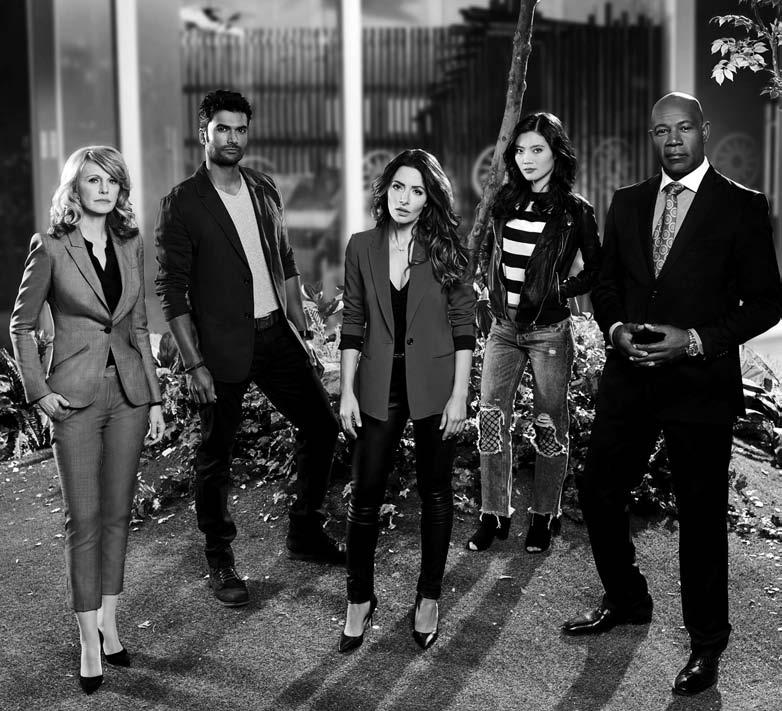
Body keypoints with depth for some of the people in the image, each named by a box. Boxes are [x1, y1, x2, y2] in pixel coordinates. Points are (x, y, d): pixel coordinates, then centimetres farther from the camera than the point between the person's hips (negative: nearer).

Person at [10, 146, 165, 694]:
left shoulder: (131, 245, 6)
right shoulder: (51, 248, -6)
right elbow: (22, 326, 1)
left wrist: (155, 397, 10)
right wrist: (39, 391, -7)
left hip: (128, 391, 4)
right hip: (76, 396, -4)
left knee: (118, 512, 10)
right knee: (84, 519, 0)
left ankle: (109, 622, 23)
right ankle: (90, 641, 9)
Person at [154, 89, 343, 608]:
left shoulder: (265, 190, 9)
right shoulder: (183, 204, -9)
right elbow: (173, 291, -10)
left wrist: (303, 332, 11)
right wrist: (193, 364, -15)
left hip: (275, 333, 6)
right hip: (222, 347, -6)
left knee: (322, 425, 9)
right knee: (216, 455, 5)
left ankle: (306, 532, 26)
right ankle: (220, 561, 22)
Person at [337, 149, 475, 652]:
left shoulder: (446, 250, -3)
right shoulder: (362, 247, 3)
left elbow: (464, 325, -3)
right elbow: (353, 324, 5)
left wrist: (460, 395, -8)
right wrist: (347, 391, 1)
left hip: (434, 386, -1)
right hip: (380, 386, 2)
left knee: (435, 492, 9)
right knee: (365, 493, 3)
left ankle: (429, 598, 24)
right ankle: (360, 599, 19)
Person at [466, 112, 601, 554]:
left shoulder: (575, 211, -5)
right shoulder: (506, 202, 8)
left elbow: (597, 269, 1)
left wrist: (559, 290, -8)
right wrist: (494, 284, 7)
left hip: (550, 330, -4)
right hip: (504, 326, 4)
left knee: (550, 425, 5)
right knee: (492, 418, 1)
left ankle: (545, 517, 18)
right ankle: (495, 515, 12)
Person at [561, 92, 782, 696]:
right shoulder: (627, 202, 9)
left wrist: (697, 341, -16)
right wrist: (615, 327, -5)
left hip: (700, 382, -4)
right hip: (629, 376, 5)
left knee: (702, 513, 5)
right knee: (599, 493, 10)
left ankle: (706, 643, 23)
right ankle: (627, 601, 35)